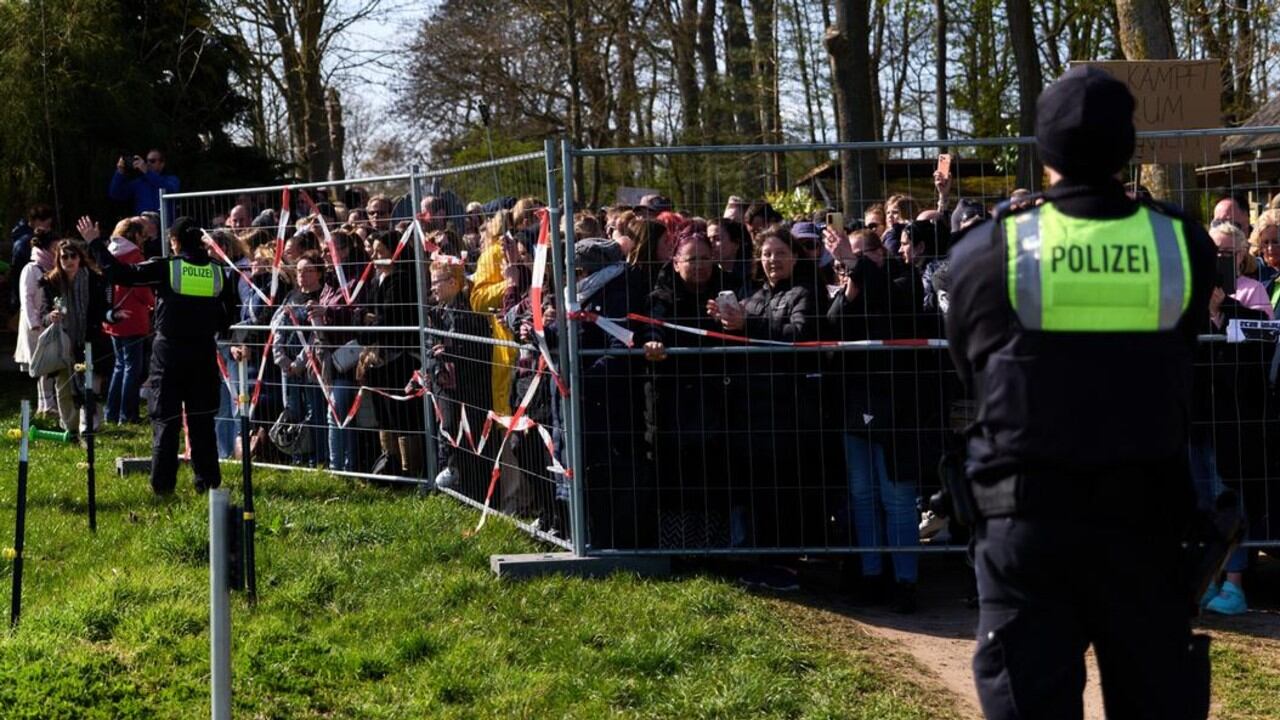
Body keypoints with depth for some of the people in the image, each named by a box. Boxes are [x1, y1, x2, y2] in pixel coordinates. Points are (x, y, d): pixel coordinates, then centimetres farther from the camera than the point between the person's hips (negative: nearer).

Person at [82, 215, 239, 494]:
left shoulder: (164, 268, -10)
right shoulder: (217, 272, 1)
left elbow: (118, 273, -10)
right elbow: (228, 315, 9)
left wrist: (95, 242, 0)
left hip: (169, 350, -3)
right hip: (204, 352, 3)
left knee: (166, 419, 4)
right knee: (201, 419, 11)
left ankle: (163, 482, 3)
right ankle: (207, 479, 13)